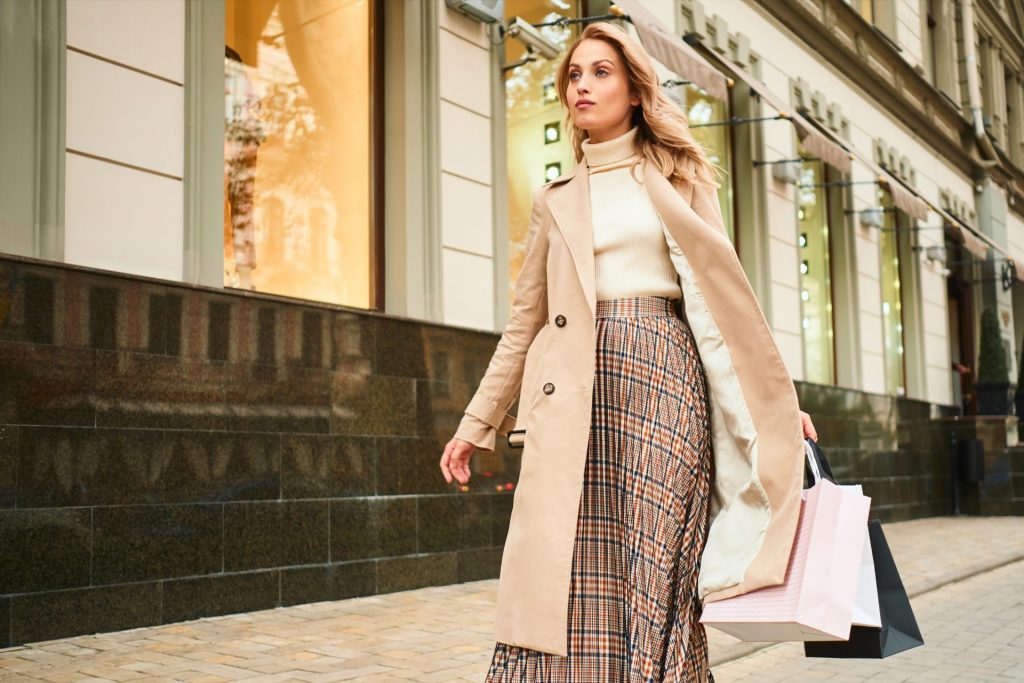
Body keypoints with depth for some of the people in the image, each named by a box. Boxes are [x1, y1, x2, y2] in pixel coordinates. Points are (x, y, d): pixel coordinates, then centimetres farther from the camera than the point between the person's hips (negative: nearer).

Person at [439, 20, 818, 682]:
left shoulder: (679, 178, 13)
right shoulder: (555, 201, 17)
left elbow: (724, 292, 9)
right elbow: (526, 321, 16)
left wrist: (779, 400, 2)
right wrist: (476, 423, 13)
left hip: (661, 379, -1)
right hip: (575, 395, 2)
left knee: (656, 572, -4)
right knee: (570, 574, -4)